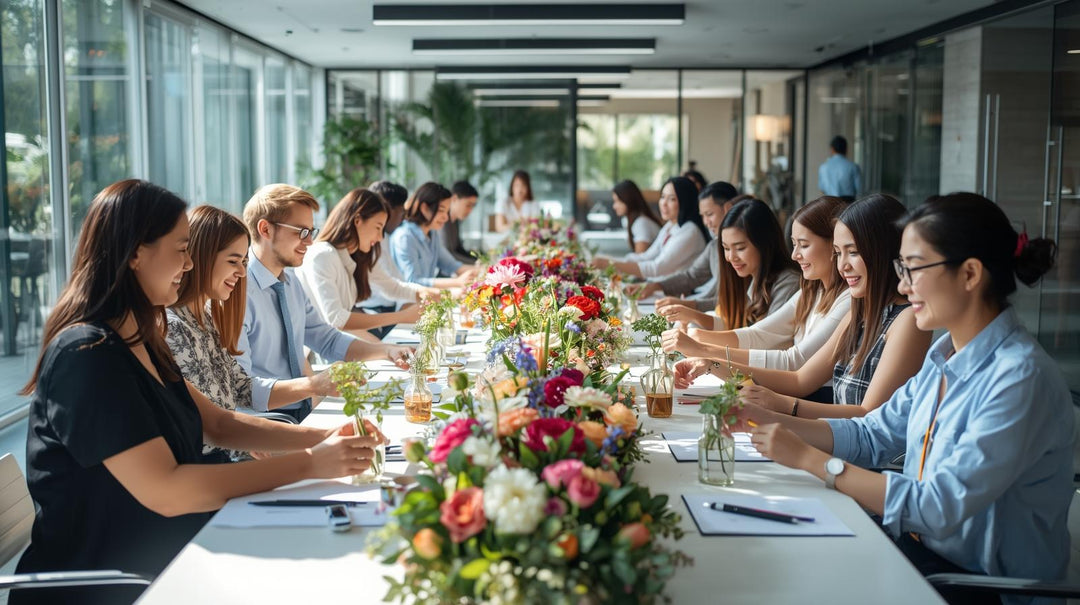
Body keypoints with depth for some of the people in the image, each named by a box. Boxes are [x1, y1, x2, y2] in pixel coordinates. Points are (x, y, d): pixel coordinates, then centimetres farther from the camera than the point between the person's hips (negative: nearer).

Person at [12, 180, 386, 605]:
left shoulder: (139, 343, 9)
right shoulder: (85, 354, -20)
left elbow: (219, 424, 11)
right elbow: (165, 490, -25)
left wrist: (322, 438, -3)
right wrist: (308, 464, -21)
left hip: (159, 567, 8)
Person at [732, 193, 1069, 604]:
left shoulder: (1021, 378, -24)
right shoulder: (945, 355, 3)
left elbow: (939, 507, -27)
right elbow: (873, 435, 9)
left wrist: (809, 458, -23)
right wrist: (772, 422, -4)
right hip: (926, 547, 7)